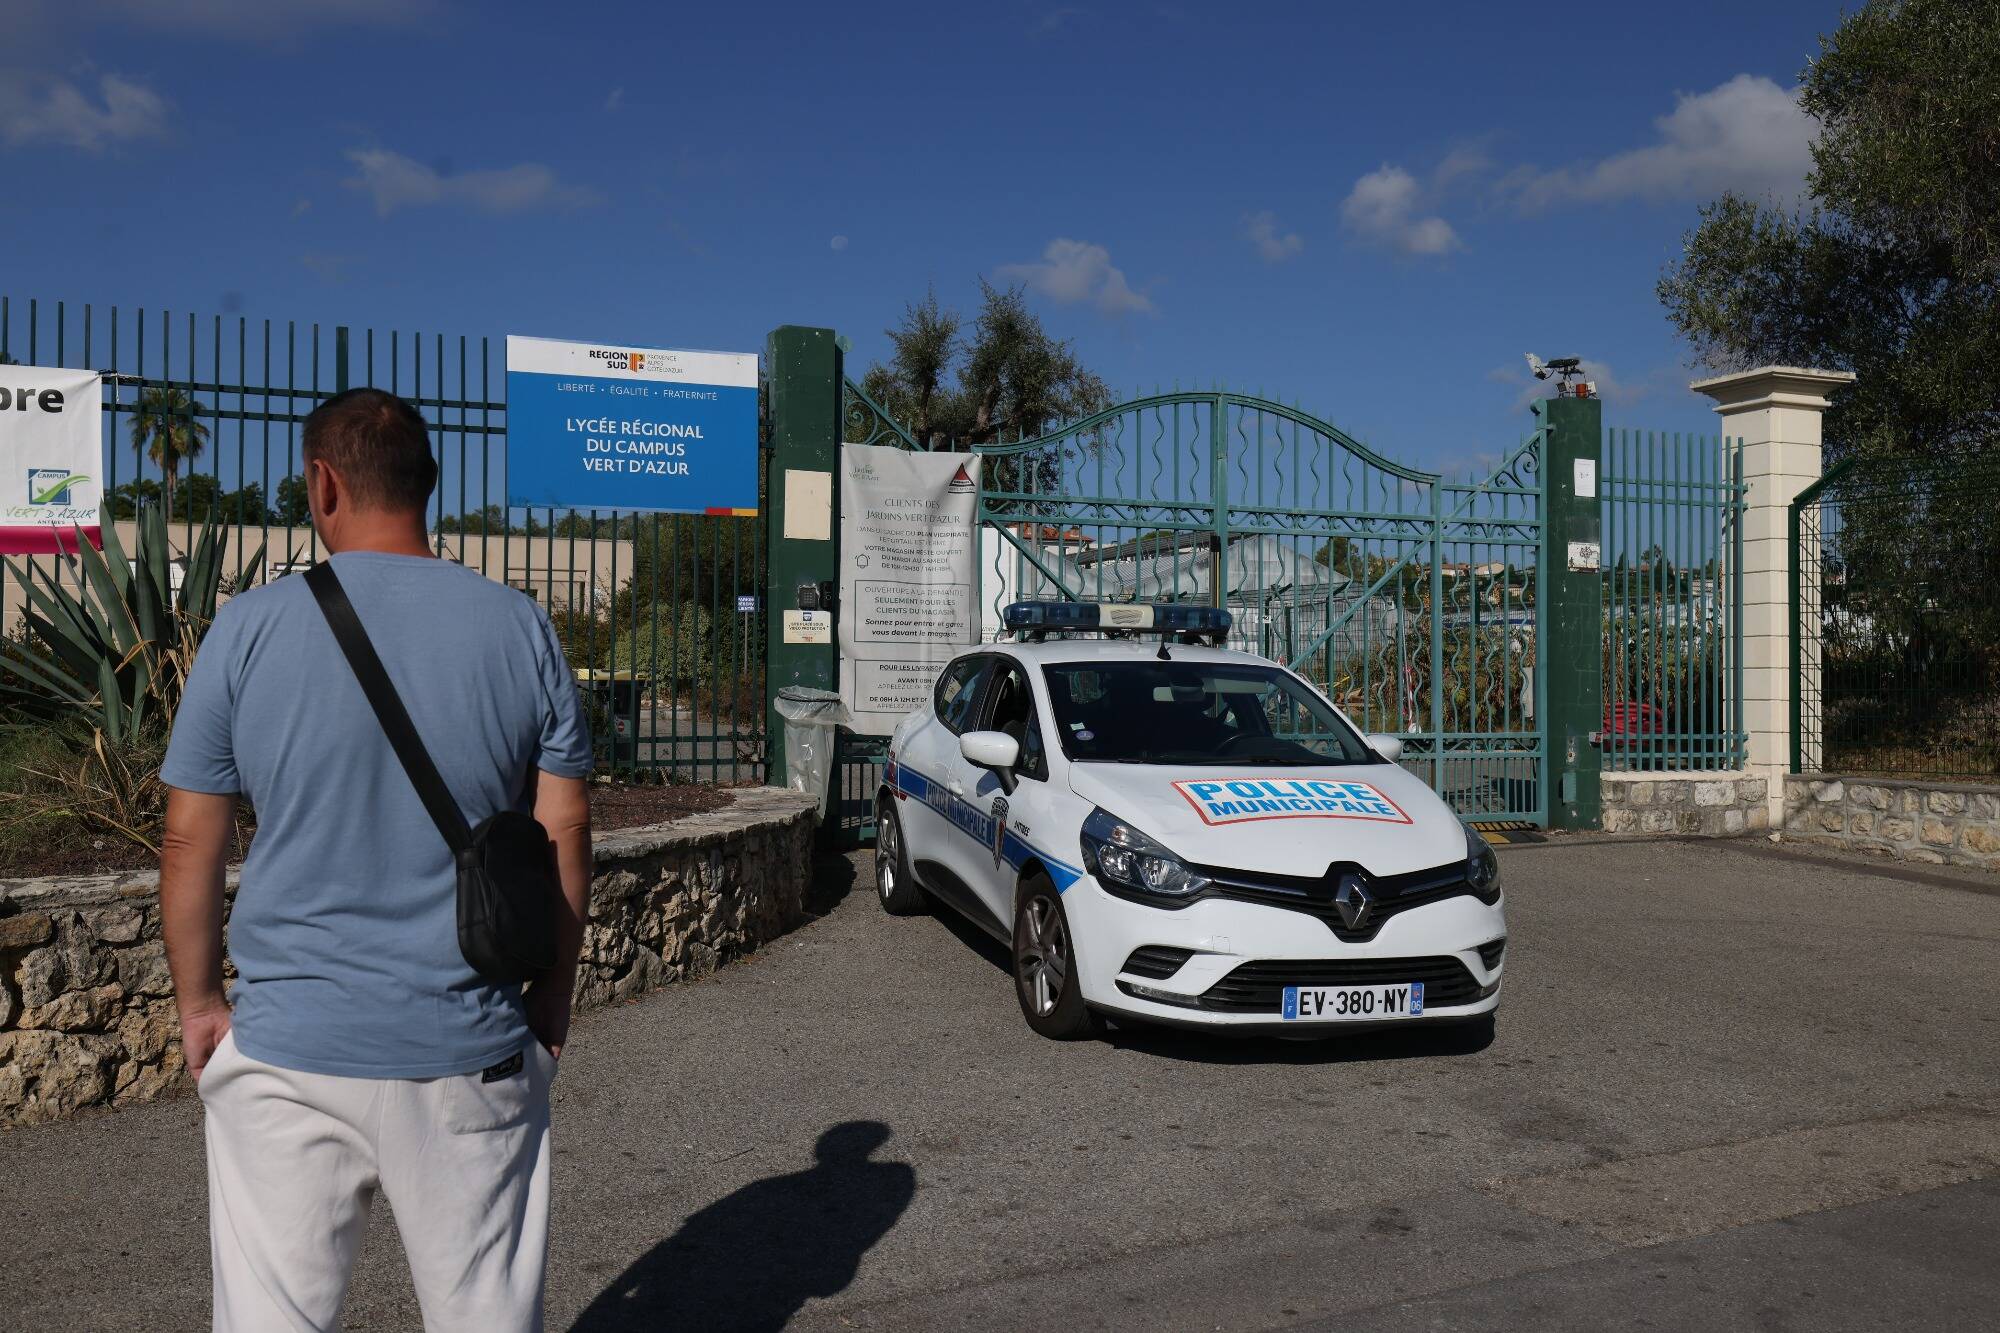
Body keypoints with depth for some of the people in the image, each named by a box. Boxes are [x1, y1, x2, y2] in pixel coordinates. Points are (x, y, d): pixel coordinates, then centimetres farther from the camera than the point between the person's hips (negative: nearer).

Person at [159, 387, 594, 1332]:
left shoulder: (250, 628, -6)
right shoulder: (521, 628, -3)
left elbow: (189, 842, 0)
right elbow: (564, 832, 0)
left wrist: (199, 1001, 13)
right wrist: (554, 990, 12)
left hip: (288, 1050, 0)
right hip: (470, 1050, 1)